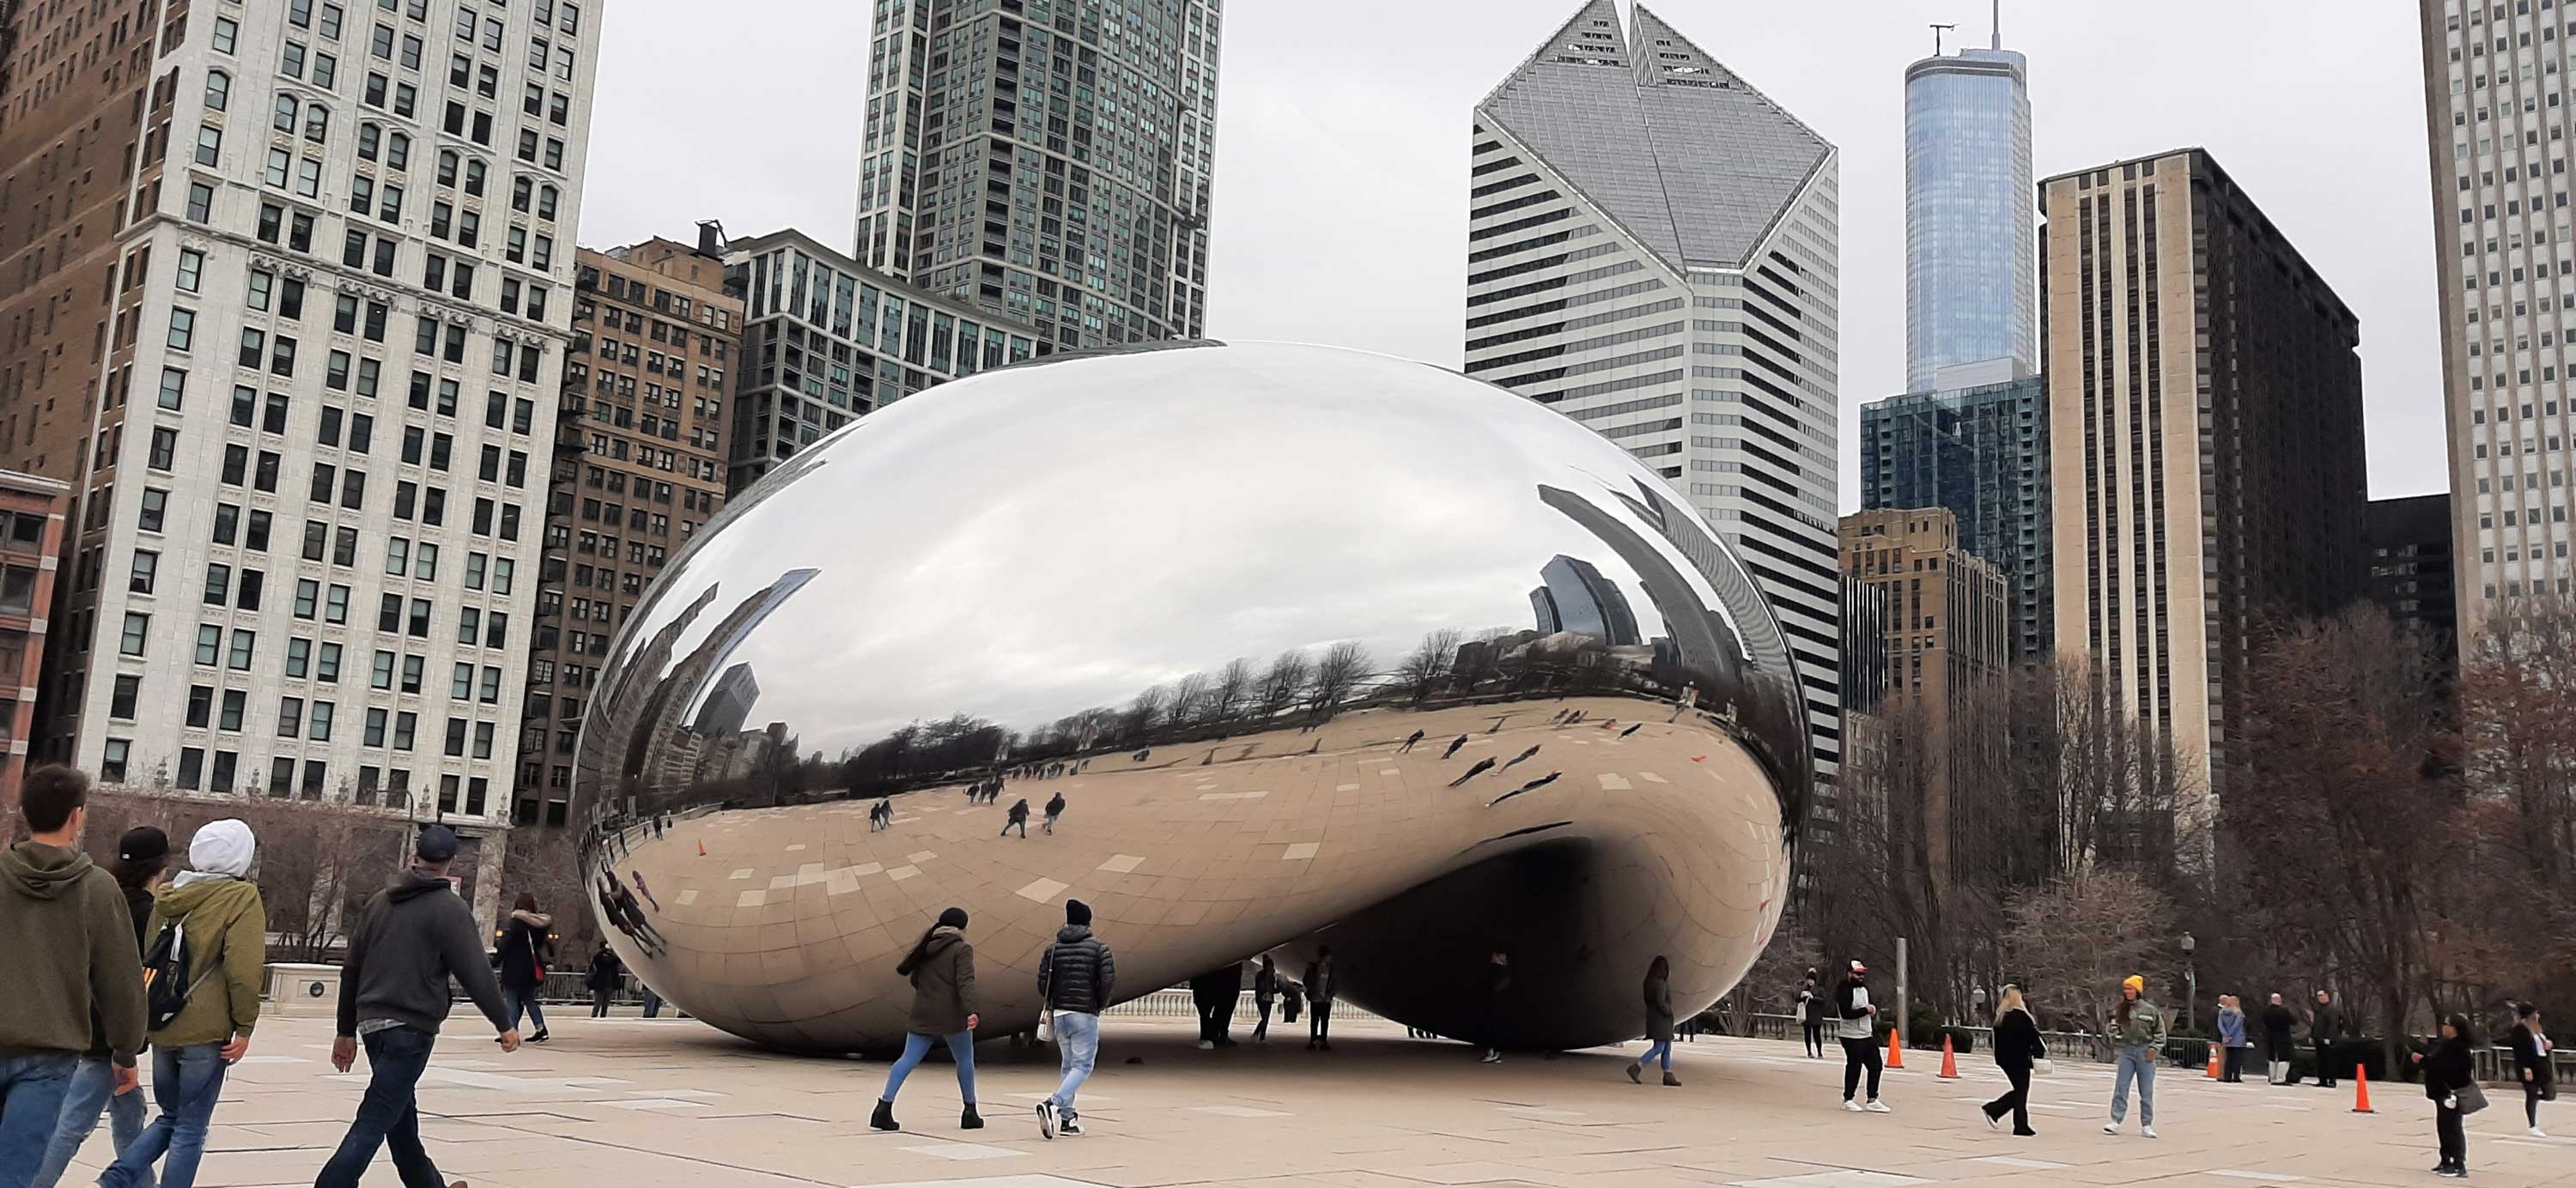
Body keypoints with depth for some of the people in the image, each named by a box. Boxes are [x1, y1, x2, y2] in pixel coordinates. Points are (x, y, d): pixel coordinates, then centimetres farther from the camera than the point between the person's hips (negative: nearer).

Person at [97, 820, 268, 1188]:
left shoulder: (169, 895, 10)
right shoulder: (242, 897, -10)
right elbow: (243, 968, -17)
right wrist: (245, 1027, -9)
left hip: (162, 1029, 6)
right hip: (206, 1032, -6)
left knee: (170, 1119, 21)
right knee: (190, 1130, 5)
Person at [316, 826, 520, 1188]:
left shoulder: (380, 902, 11)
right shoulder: (449, 909, -9)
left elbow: (351, 969, 15)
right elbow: (476, 974, -12)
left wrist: (347, 1030, 22)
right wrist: (504, 1024, -2)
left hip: (372, 1024, 7)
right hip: (411, 1028, -7)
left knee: (402, 1116, 20)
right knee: (373, 1124, -7)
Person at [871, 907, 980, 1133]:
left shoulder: (927, 947, 14)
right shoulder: (962, 949, -6)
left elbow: (915, 979, 21)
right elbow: (965, 982, -18)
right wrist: (971, 1011, -27)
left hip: (922, 1014, 5)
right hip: (951, 1015, -5)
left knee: (908, 1059, 2)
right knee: (965, 1060, 11)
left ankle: (884, 1107, -12)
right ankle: (970, 1113, 16)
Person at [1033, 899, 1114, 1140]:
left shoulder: (1054, 948, 6)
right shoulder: (1098, 948, -4)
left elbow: (1042, 982, 2)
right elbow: (1109, 981, -11)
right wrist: (1100, 1004, 5)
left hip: (1059, 1014, 5)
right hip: (1085, 1015, -5)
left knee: (1069, 1064, 17)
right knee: (1083, 1066, -2)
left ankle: (1067, 1117, 13)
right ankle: (1053, 1104, -23)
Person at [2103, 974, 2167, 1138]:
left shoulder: (2150, 1009, -1)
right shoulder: (2121, 1009, 5)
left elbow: (2160, 1031, 4)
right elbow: (2114, 1027, 14)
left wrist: (2154, 1048, -5)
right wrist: (2116, 1042, -1)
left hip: (2145, 1052, -2)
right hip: (2127, 1051, 2)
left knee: (2146, 1091, 5)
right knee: (2120, 1088, -4)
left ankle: (2147, 1125, 13)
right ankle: (2116, 1122, -2)